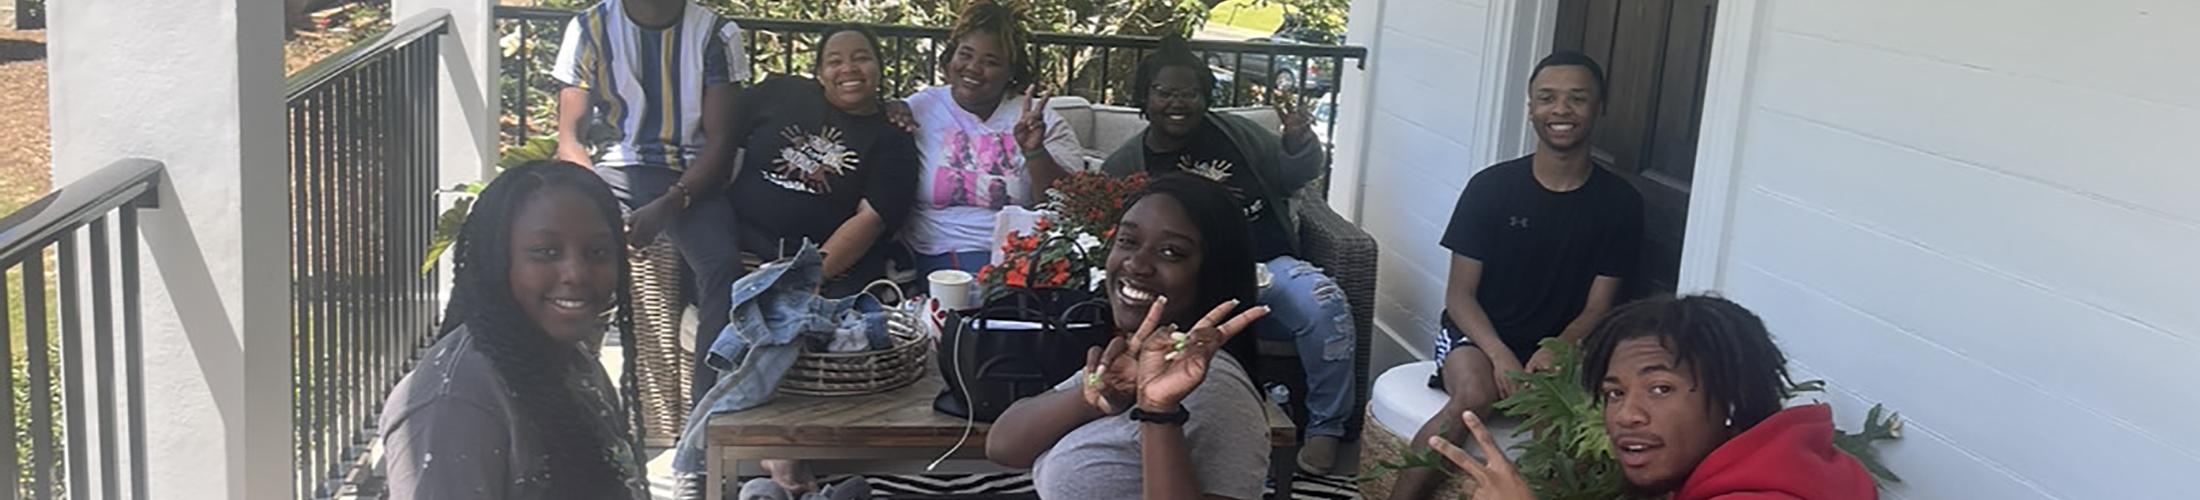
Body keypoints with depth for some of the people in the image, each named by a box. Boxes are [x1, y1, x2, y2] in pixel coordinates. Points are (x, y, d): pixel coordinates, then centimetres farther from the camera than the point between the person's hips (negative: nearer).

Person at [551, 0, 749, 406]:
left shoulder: (715, 34, 0)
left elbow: (721, 139, -4)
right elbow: (571, 137, 2)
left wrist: (669, 205, -20)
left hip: (692, 177, -1)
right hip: (620, 169, 1)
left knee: (722, 265, -31)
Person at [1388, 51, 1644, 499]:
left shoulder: (1619, 203, -1)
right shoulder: (1490, 187, -4)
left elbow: (1597, 309, 0)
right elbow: (1459, 293, -4)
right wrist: (1500, 355, -22)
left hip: (1559, 349, 1)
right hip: (1478, 336, -1)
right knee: (1475, 395, -34)